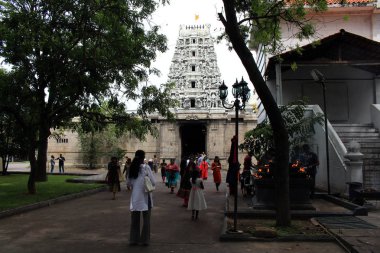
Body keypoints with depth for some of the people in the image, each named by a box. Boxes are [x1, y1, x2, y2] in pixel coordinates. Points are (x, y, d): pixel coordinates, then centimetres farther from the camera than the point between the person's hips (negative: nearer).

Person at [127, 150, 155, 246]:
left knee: (134, 219, 14)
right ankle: (145, 240, 14)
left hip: (135, 196, 4)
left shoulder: (132, 168, 0)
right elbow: (153, 182, -11)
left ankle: (133, 239, 20)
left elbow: (129, 183, 5)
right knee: (146, 219, 9)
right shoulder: (146, 167, -12)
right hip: (145, 196, -4)